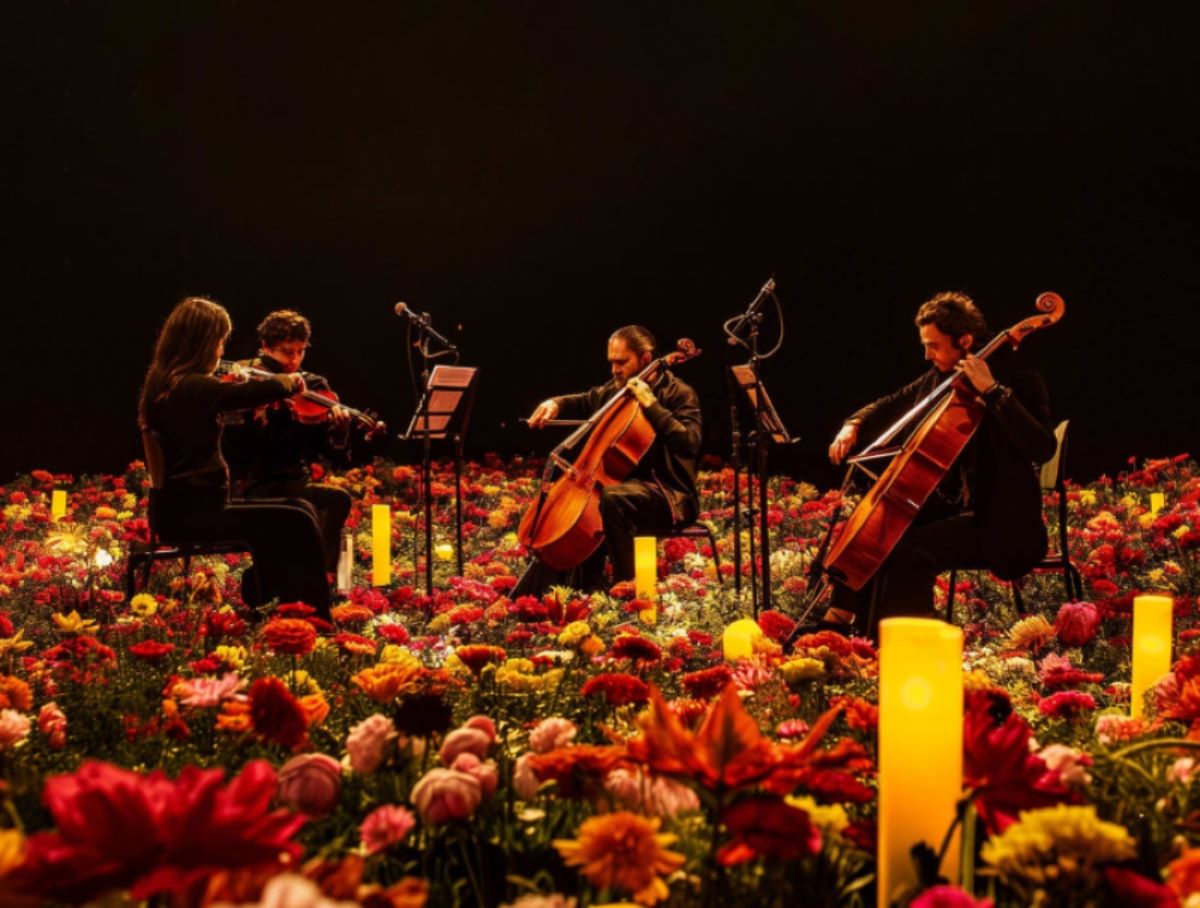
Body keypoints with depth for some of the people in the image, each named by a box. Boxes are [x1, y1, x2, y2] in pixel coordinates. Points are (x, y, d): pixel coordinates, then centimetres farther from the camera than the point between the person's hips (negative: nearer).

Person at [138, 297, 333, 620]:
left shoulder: (166, 384, 11)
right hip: (191, 513, -10)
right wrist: (289, 380, -1)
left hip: (182, 507, 10)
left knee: (298, 510, 10)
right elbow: (269, 389, -23)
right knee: (296, 523, -11)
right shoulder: (194, 387, -19)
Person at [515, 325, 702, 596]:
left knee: (613, 499, -35)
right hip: (627, 484, 8)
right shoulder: (616, 390, 11)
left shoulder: (678, 393, -9)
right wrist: (555, 404, 6)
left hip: (670, 496, -8)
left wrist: (651, 404, -26)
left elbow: (689, 444, -25)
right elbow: (583, 403, 28)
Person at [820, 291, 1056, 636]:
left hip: (999, 522, -8)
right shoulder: (941, 378, 7)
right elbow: (891, 406, 22)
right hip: (947, 505, 8)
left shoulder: (1020, 382, -13)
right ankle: (841, 622, 13)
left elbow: (1042, 448, -29)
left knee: (908, 551, -27)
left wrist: (992, 390, -31)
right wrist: (854, 426, 0)